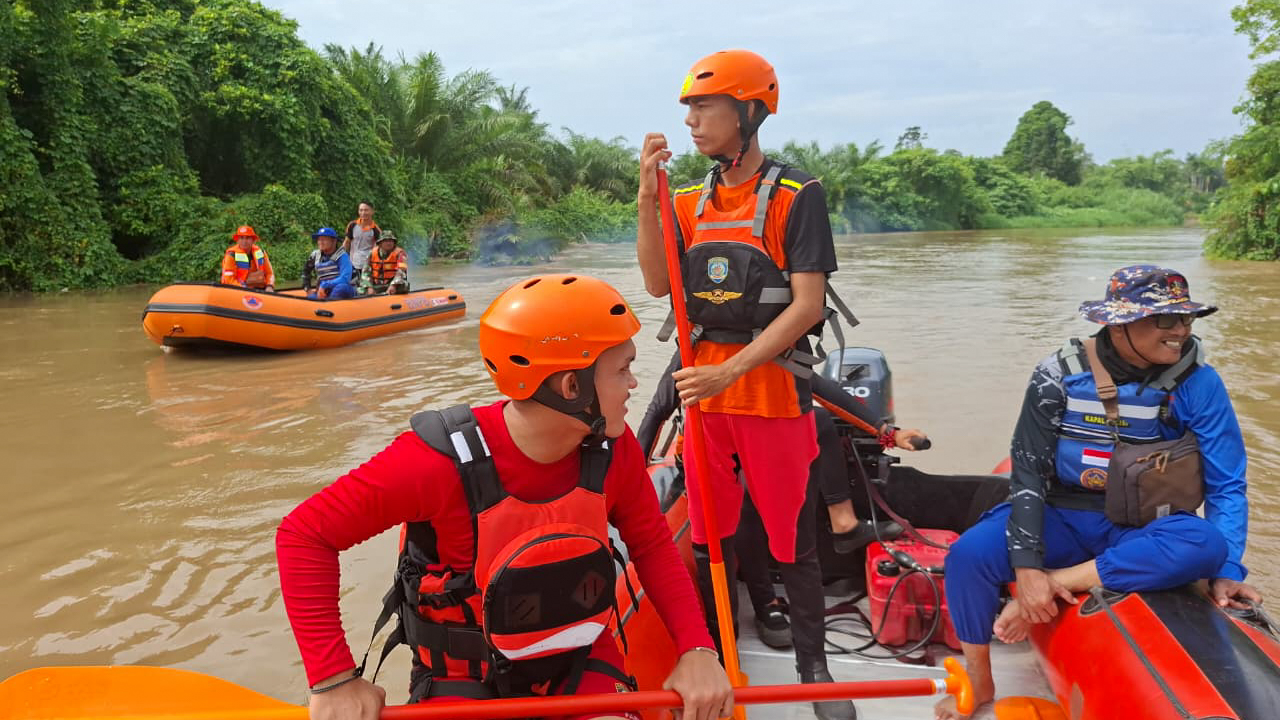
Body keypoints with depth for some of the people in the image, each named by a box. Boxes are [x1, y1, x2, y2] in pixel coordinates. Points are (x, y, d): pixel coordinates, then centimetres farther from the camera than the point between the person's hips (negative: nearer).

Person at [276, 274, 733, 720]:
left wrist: (696, 649, -13)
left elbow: (653, 546, 0)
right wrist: (334, 681, -23)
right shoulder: (441, 462, -28)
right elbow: (305, 534, -21)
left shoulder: (612, 448, -14)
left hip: (579, 660, 3)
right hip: (465, 679, -3)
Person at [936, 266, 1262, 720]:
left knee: (1207, 543, -33)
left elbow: (1226, 487, -4)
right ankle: (978, 683, -4)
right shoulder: (1058, 376, -11)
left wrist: (1226, 571, -16)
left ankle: (1061, 583, -24)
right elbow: (1029, 473, -11)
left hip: (1140, 535, 1)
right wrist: (1027, 566, -20)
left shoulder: (1198, 385, -9)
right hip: (1062, 518, 0)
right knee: (970, 553, -25)